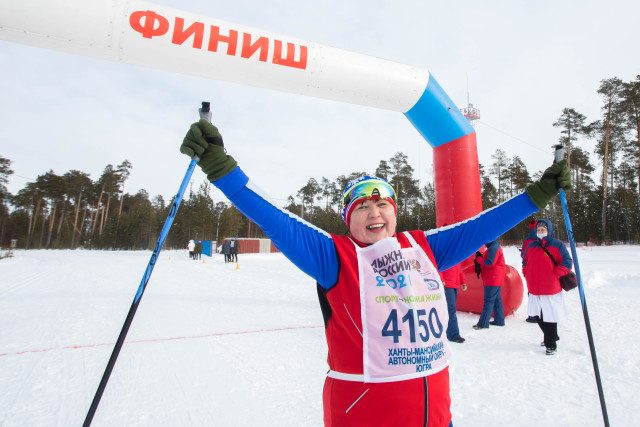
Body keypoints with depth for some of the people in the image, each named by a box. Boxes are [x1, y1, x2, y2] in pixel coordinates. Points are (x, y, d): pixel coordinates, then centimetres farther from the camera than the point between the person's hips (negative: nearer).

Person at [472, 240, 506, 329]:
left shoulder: (493, 248, -16)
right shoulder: (495, 247, 17)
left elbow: (490, 263, -22)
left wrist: (478, 259, -11)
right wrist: (481, 256, 4)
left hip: (492, 280, -11)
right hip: (496, 279, 11)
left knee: (489, 300, -9)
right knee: (496, 299, 15)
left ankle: (483, 323, -8)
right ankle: (499, 320, 23)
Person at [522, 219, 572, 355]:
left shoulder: (557, 245, -4)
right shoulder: (531, 245, 10)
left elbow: (567, 262, -8)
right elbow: (525, 261, 21)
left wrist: (554, 275, -12)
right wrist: (527, 275, 11)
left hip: (550, 290, -5)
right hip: (534, 290, 5)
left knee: (550, 318, 0)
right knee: (539, 317, 15)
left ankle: (551, 345, 15)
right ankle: (551, 337, 36)